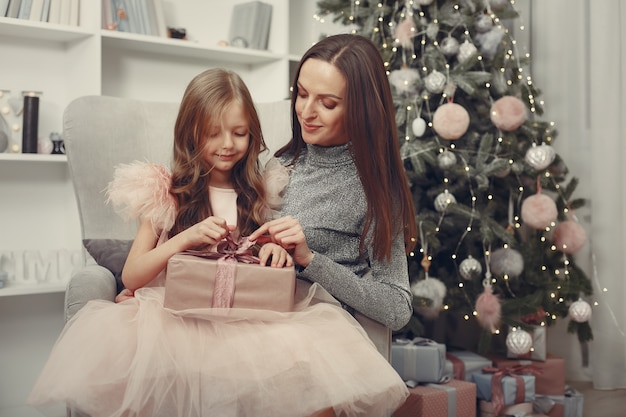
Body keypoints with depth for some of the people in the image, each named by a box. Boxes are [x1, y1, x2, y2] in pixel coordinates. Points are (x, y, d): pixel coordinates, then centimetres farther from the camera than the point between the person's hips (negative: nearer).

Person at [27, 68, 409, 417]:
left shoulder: (260, 193, 14)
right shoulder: (165, 192, 7)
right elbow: (131, 276, 2)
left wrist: (279, 251, -7)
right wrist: (187, 237, -14)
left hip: (250, 315, 1)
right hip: (175, 314, -1)